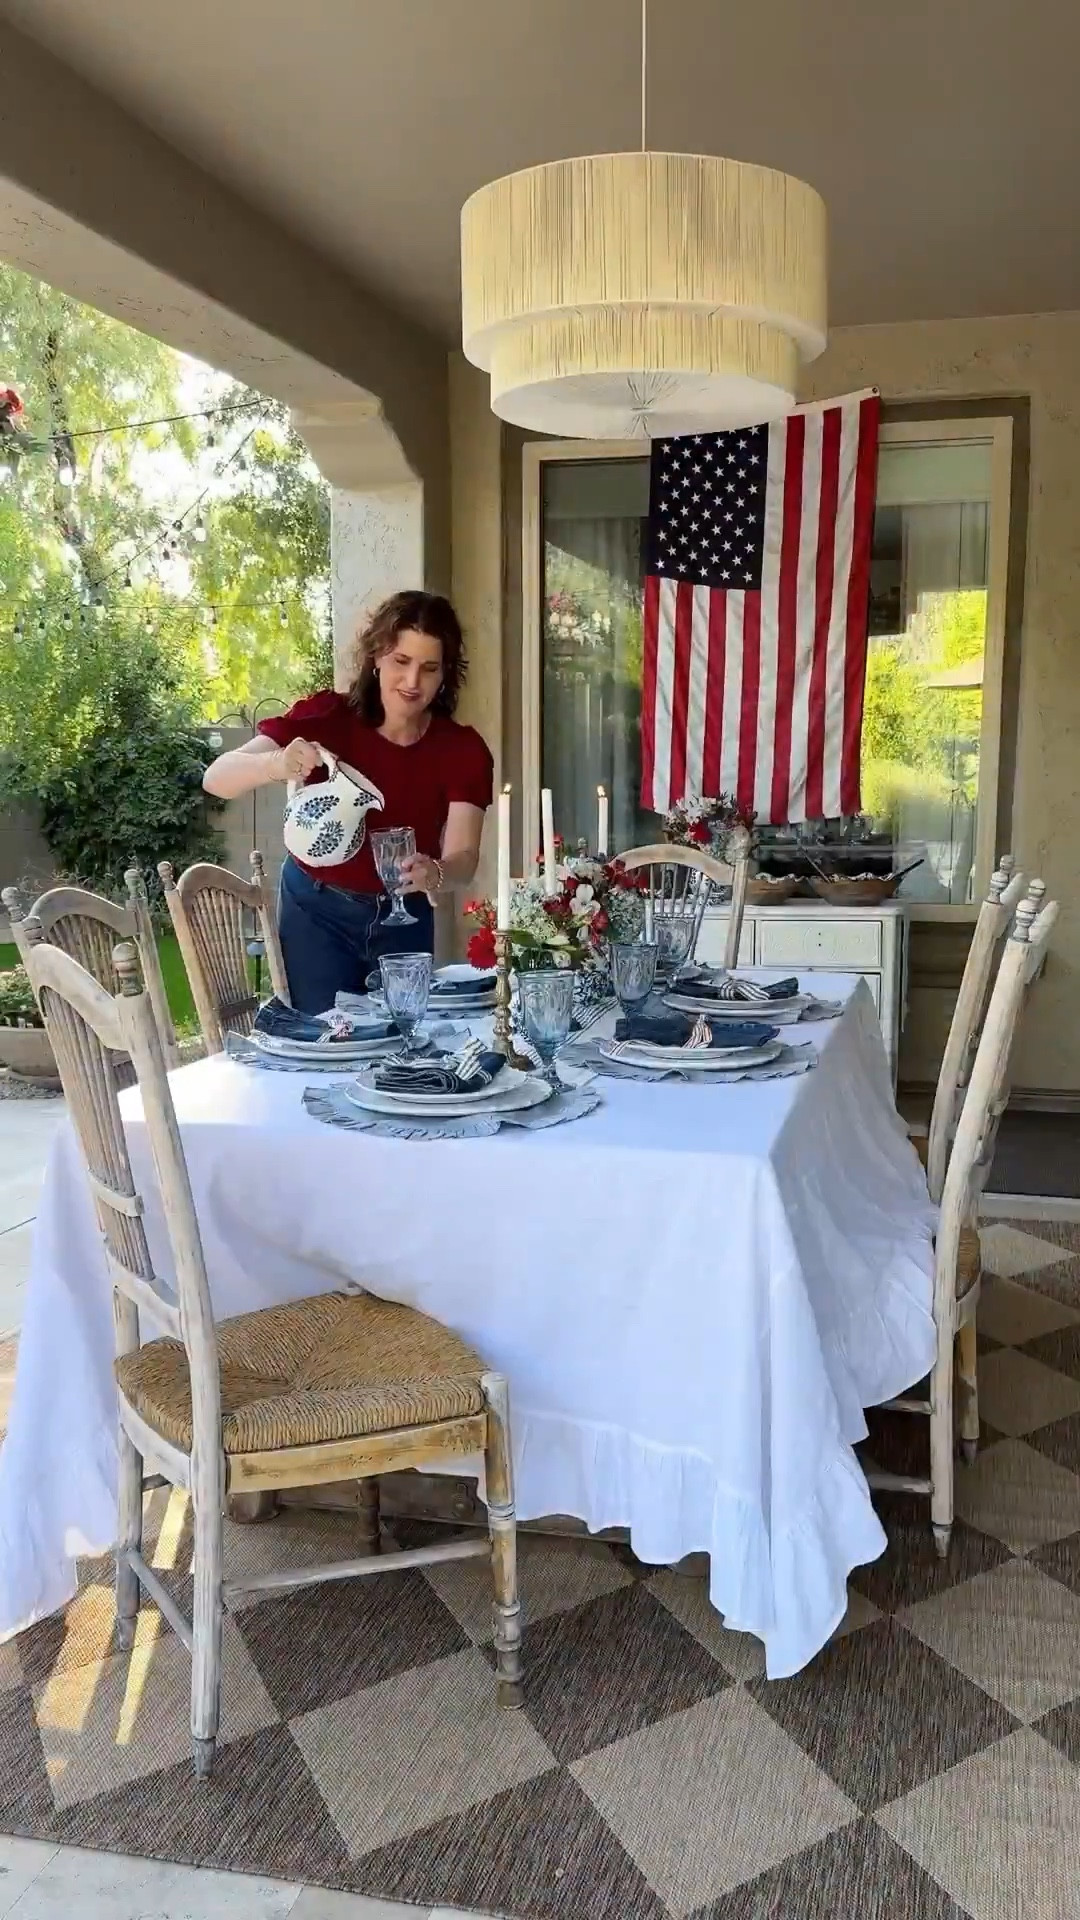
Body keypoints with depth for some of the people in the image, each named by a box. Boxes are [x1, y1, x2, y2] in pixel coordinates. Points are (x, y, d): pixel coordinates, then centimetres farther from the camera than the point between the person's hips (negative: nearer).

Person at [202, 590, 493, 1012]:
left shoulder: (464, 750, -12)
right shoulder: (327, 718, -18)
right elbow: (216, 778, -24)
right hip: (318, 911, -2)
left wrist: (434, 874, -44)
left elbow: (463, 858, -21)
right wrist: (277, 764, -44)